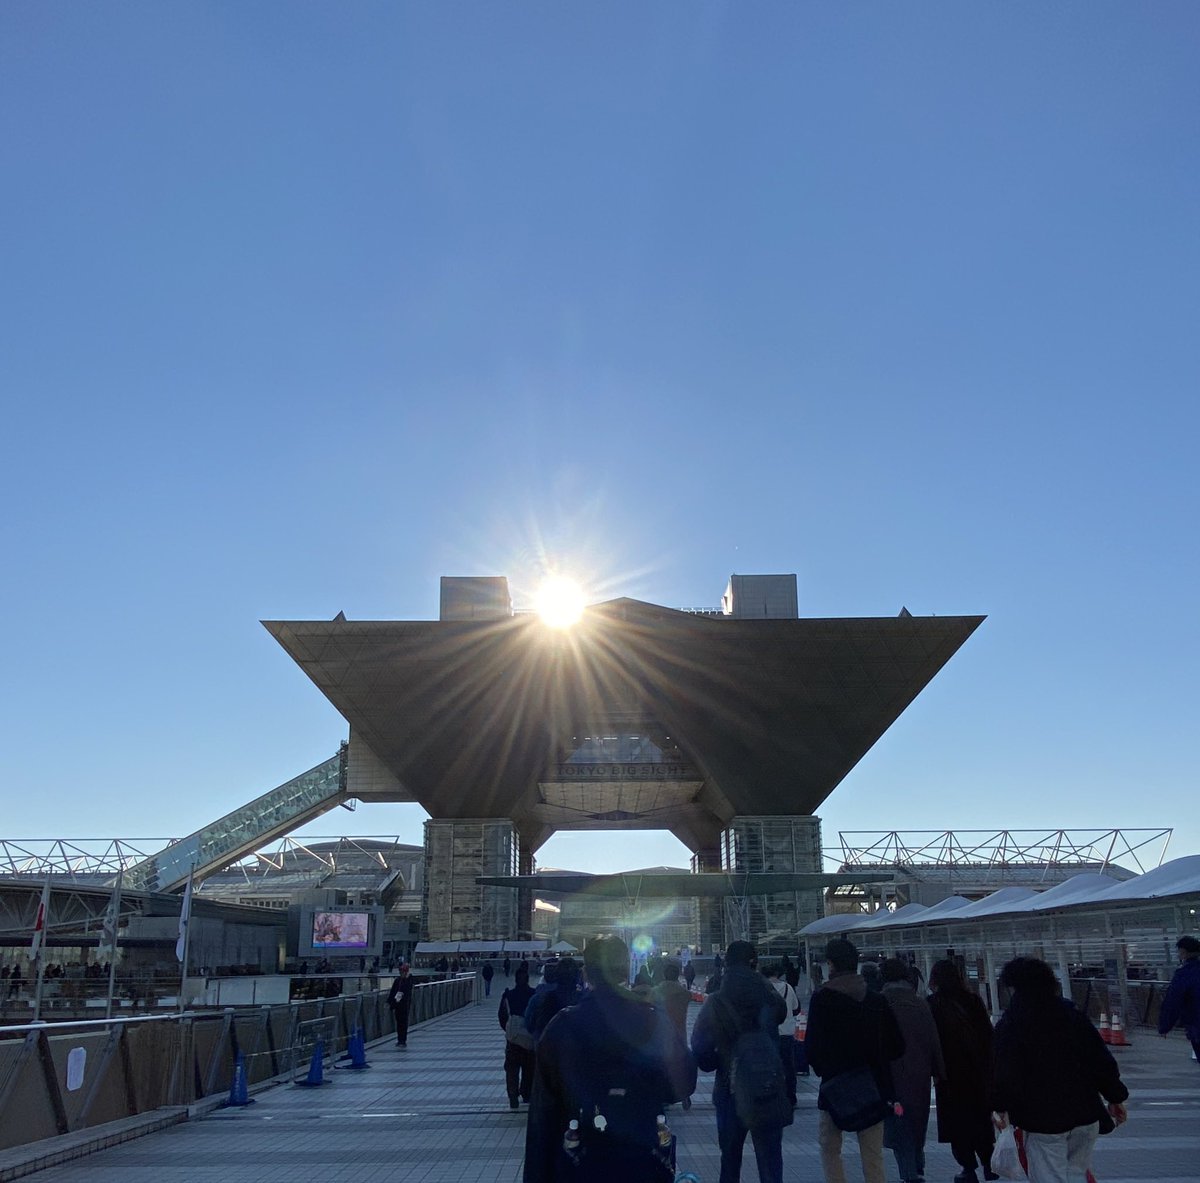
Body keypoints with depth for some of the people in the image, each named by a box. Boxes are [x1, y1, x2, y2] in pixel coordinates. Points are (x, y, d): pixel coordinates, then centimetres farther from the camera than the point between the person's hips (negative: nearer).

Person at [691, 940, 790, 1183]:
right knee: (770, 1163, 5)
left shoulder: (714, 1004, -10)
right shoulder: (769, 999, -8)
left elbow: (700, 1052, -11)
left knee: (730, 1162, 18)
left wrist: (719, 1063, 8)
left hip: (729, 1092, 1)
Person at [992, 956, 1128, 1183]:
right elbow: (1102, 1059, 4)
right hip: (1085, 1114, 5)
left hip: (1042, 1119, -5)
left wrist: (1000, 1107, 2)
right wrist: (1115, 1097, 13)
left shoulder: (1009, 1026, -11)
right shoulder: (1072, 1015, 3)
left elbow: (1004, 1073, -12)